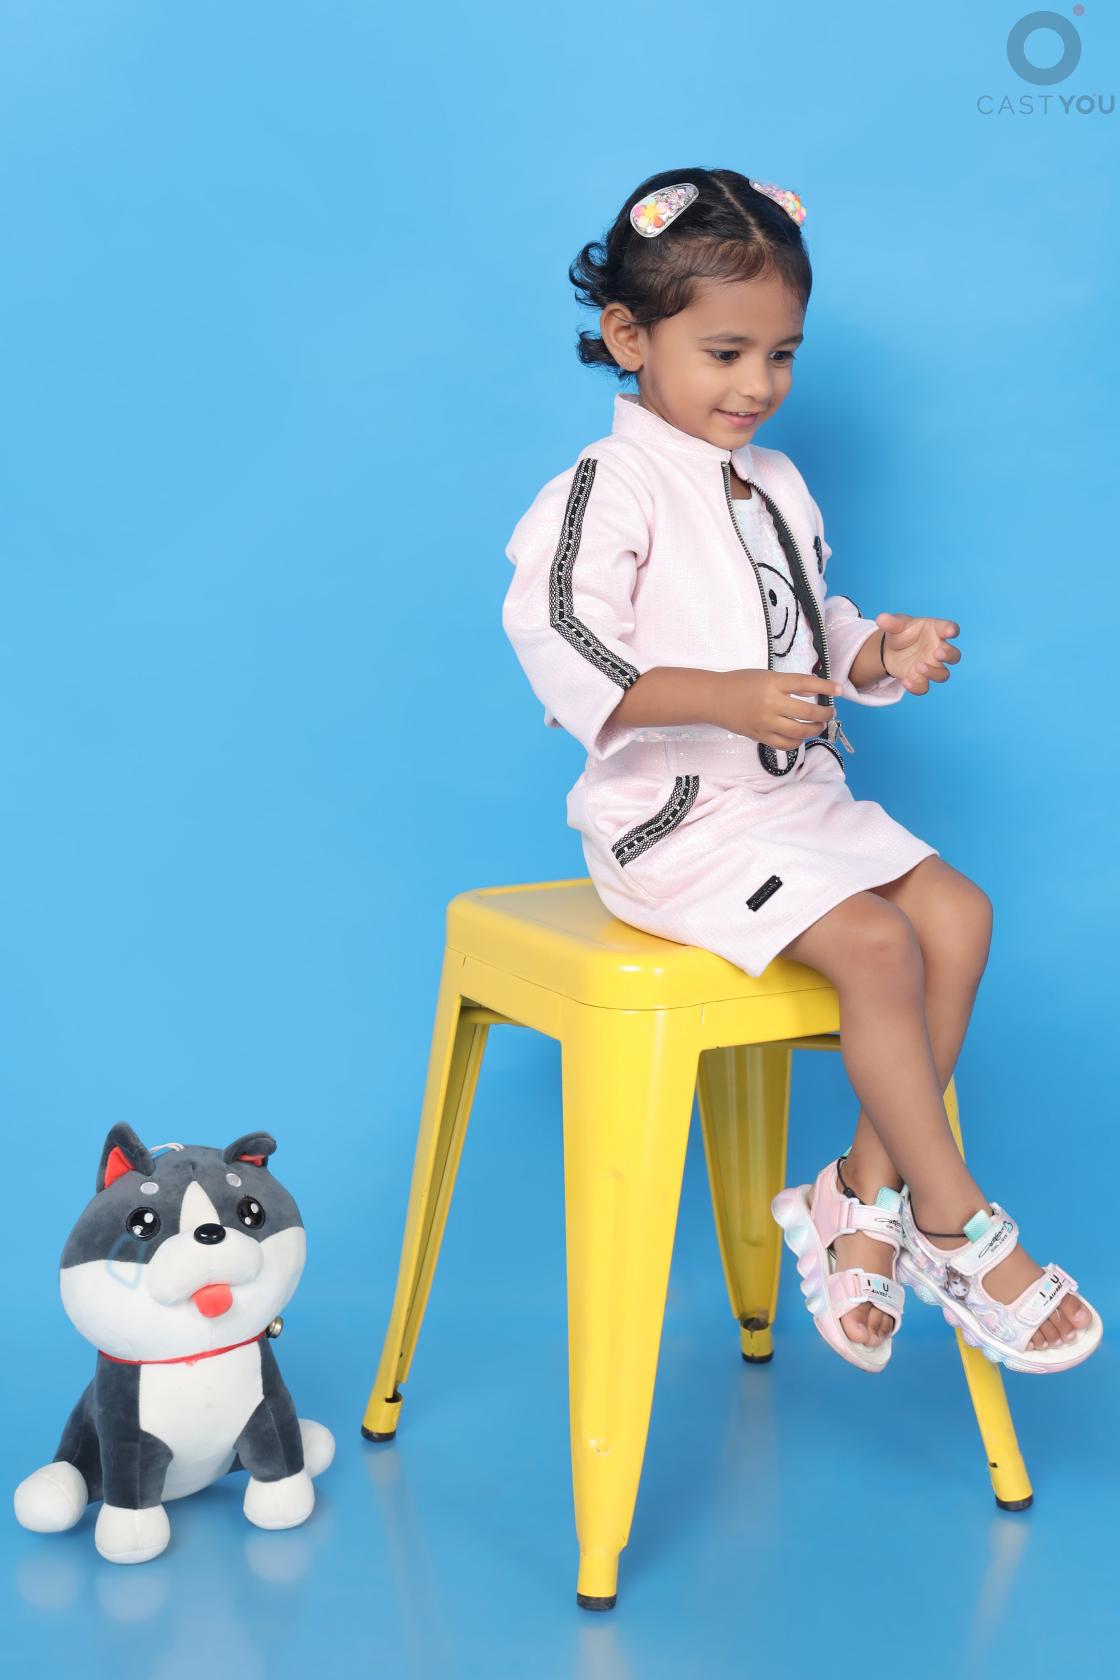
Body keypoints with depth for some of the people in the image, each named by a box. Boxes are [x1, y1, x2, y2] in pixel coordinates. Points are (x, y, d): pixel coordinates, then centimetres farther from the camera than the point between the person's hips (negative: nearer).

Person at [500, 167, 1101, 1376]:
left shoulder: (778, 489, 15)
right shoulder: (610, 486, -11)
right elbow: (559, 645, -24)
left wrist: (877, 657, 2)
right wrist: (725, 699, -33)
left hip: (797, 796, 8)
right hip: (674, 818, -8)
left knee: (956, 911, -8)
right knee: (875, 945, -23)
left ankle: (862, 1197, -3)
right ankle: (955, 1229, -8)